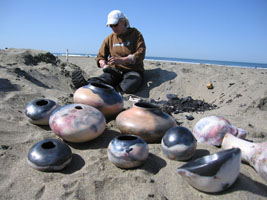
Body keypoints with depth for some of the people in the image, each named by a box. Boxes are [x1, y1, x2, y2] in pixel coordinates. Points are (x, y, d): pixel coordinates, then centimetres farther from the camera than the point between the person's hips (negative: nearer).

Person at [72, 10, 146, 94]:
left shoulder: (135, 34, 0)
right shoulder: (109, 38, 13)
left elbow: (140, 55, -12)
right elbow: (100, 56, 15)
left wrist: (121, 60, -24)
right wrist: (103, 63, -12)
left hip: (133, 70, -2)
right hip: (115, 70, 3)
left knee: (130, 86, -39)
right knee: (103, 78, -34)